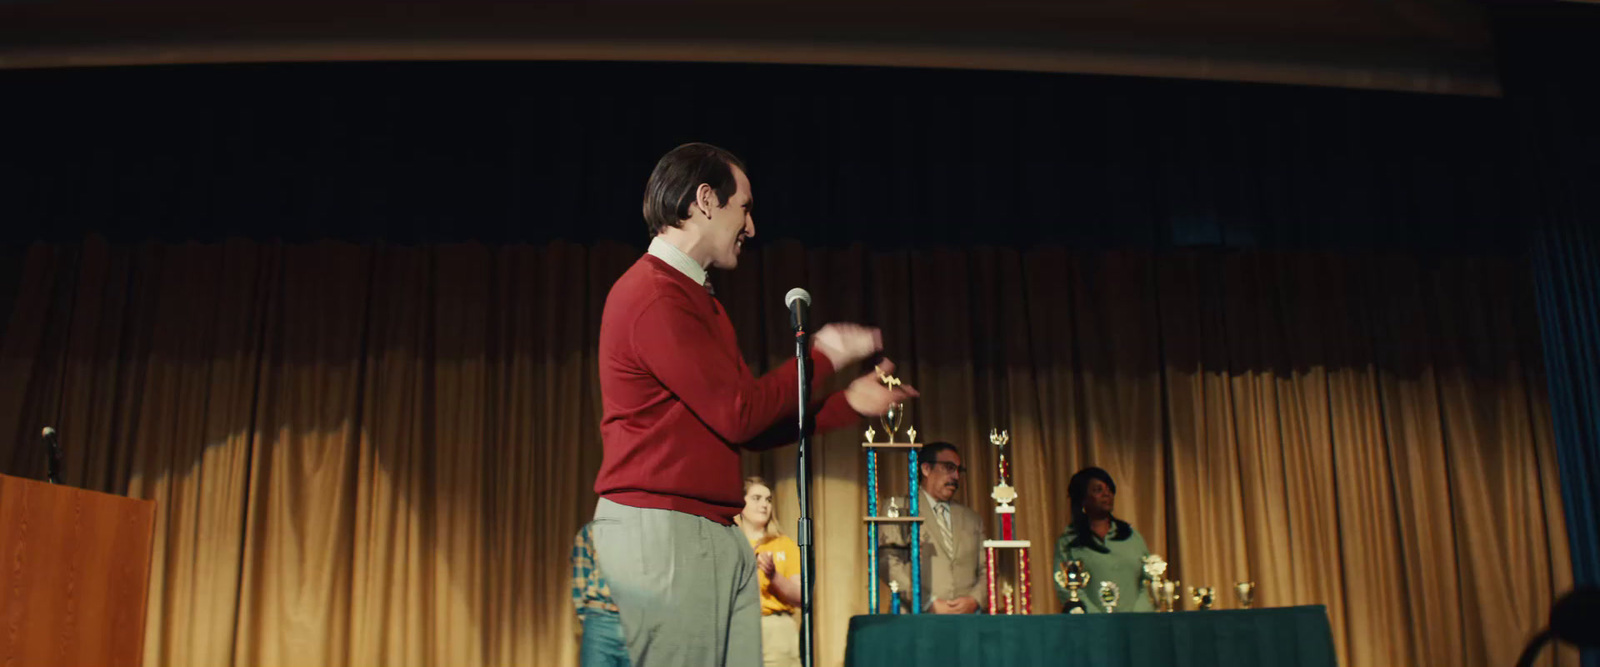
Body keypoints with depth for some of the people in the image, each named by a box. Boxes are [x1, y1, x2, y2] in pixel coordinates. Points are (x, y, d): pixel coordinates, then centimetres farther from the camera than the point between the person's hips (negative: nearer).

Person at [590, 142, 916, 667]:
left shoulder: (699, 300, 19)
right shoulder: (655, 296, -13)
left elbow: (751, 427, 20)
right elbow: (738, 415, -14)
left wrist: (851, 404, 17)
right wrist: (822, 356, -2)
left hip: (716, 535, 10)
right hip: (658, 528, -10)